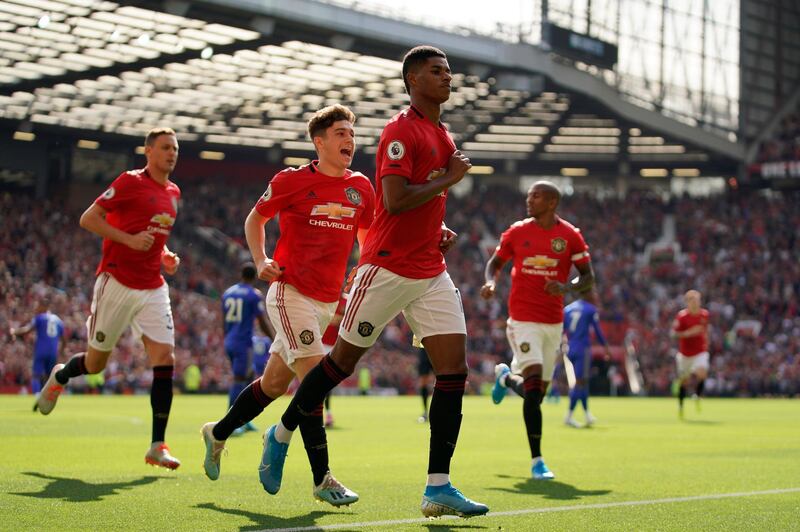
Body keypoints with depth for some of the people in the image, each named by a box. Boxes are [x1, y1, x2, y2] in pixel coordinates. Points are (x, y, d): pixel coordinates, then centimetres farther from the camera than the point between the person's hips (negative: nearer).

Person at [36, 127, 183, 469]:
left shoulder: (173, 193, 13)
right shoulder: (130, 181, -8)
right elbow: (88, 219, -11)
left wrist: (166, 256, 9)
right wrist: (129, 239, -20)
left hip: (153, 288, 6)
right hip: (117, 283, -5)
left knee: (165, 358, -9)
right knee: (96, 363, 6)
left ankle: (157, 446, -6)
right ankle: (60, 376, 42)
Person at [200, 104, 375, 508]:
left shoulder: (360, 187, 7)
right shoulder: (292, 180, -6)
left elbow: (367, 237, 19)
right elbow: (255, 219, 8)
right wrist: (260, 261, -8)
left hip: (328, 301, 6)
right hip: (290, 292, -6)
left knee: (275, 383, 15)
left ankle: (217, 434, 37)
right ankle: (322, 479, -13)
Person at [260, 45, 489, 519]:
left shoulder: (444, 136, 16)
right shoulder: (401, 131, -12)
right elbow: (395, 201, -23)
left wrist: (440, 231, 10)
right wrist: (450, 178, -13)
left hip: (432, 274, 8)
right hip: (388, 267, -8)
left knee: (454, 369, -4)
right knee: (343, 360, 4)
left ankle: (439, 487, -4)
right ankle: (282, 435, 27)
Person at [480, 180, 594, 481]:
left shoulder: (570, 236, 0)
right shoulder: (516, 232, 2)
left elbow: (588, 277, 3)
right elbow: (496, 262, 13)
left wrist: (566, 288, -18)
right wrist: (491, 282, -9)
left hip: (553, 321, 2)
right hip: (523, 318, -2)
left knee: (536, 392, 9)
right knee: (534, 383, -18)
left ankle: (506, 377, 46)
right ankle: (536, 461, -14)